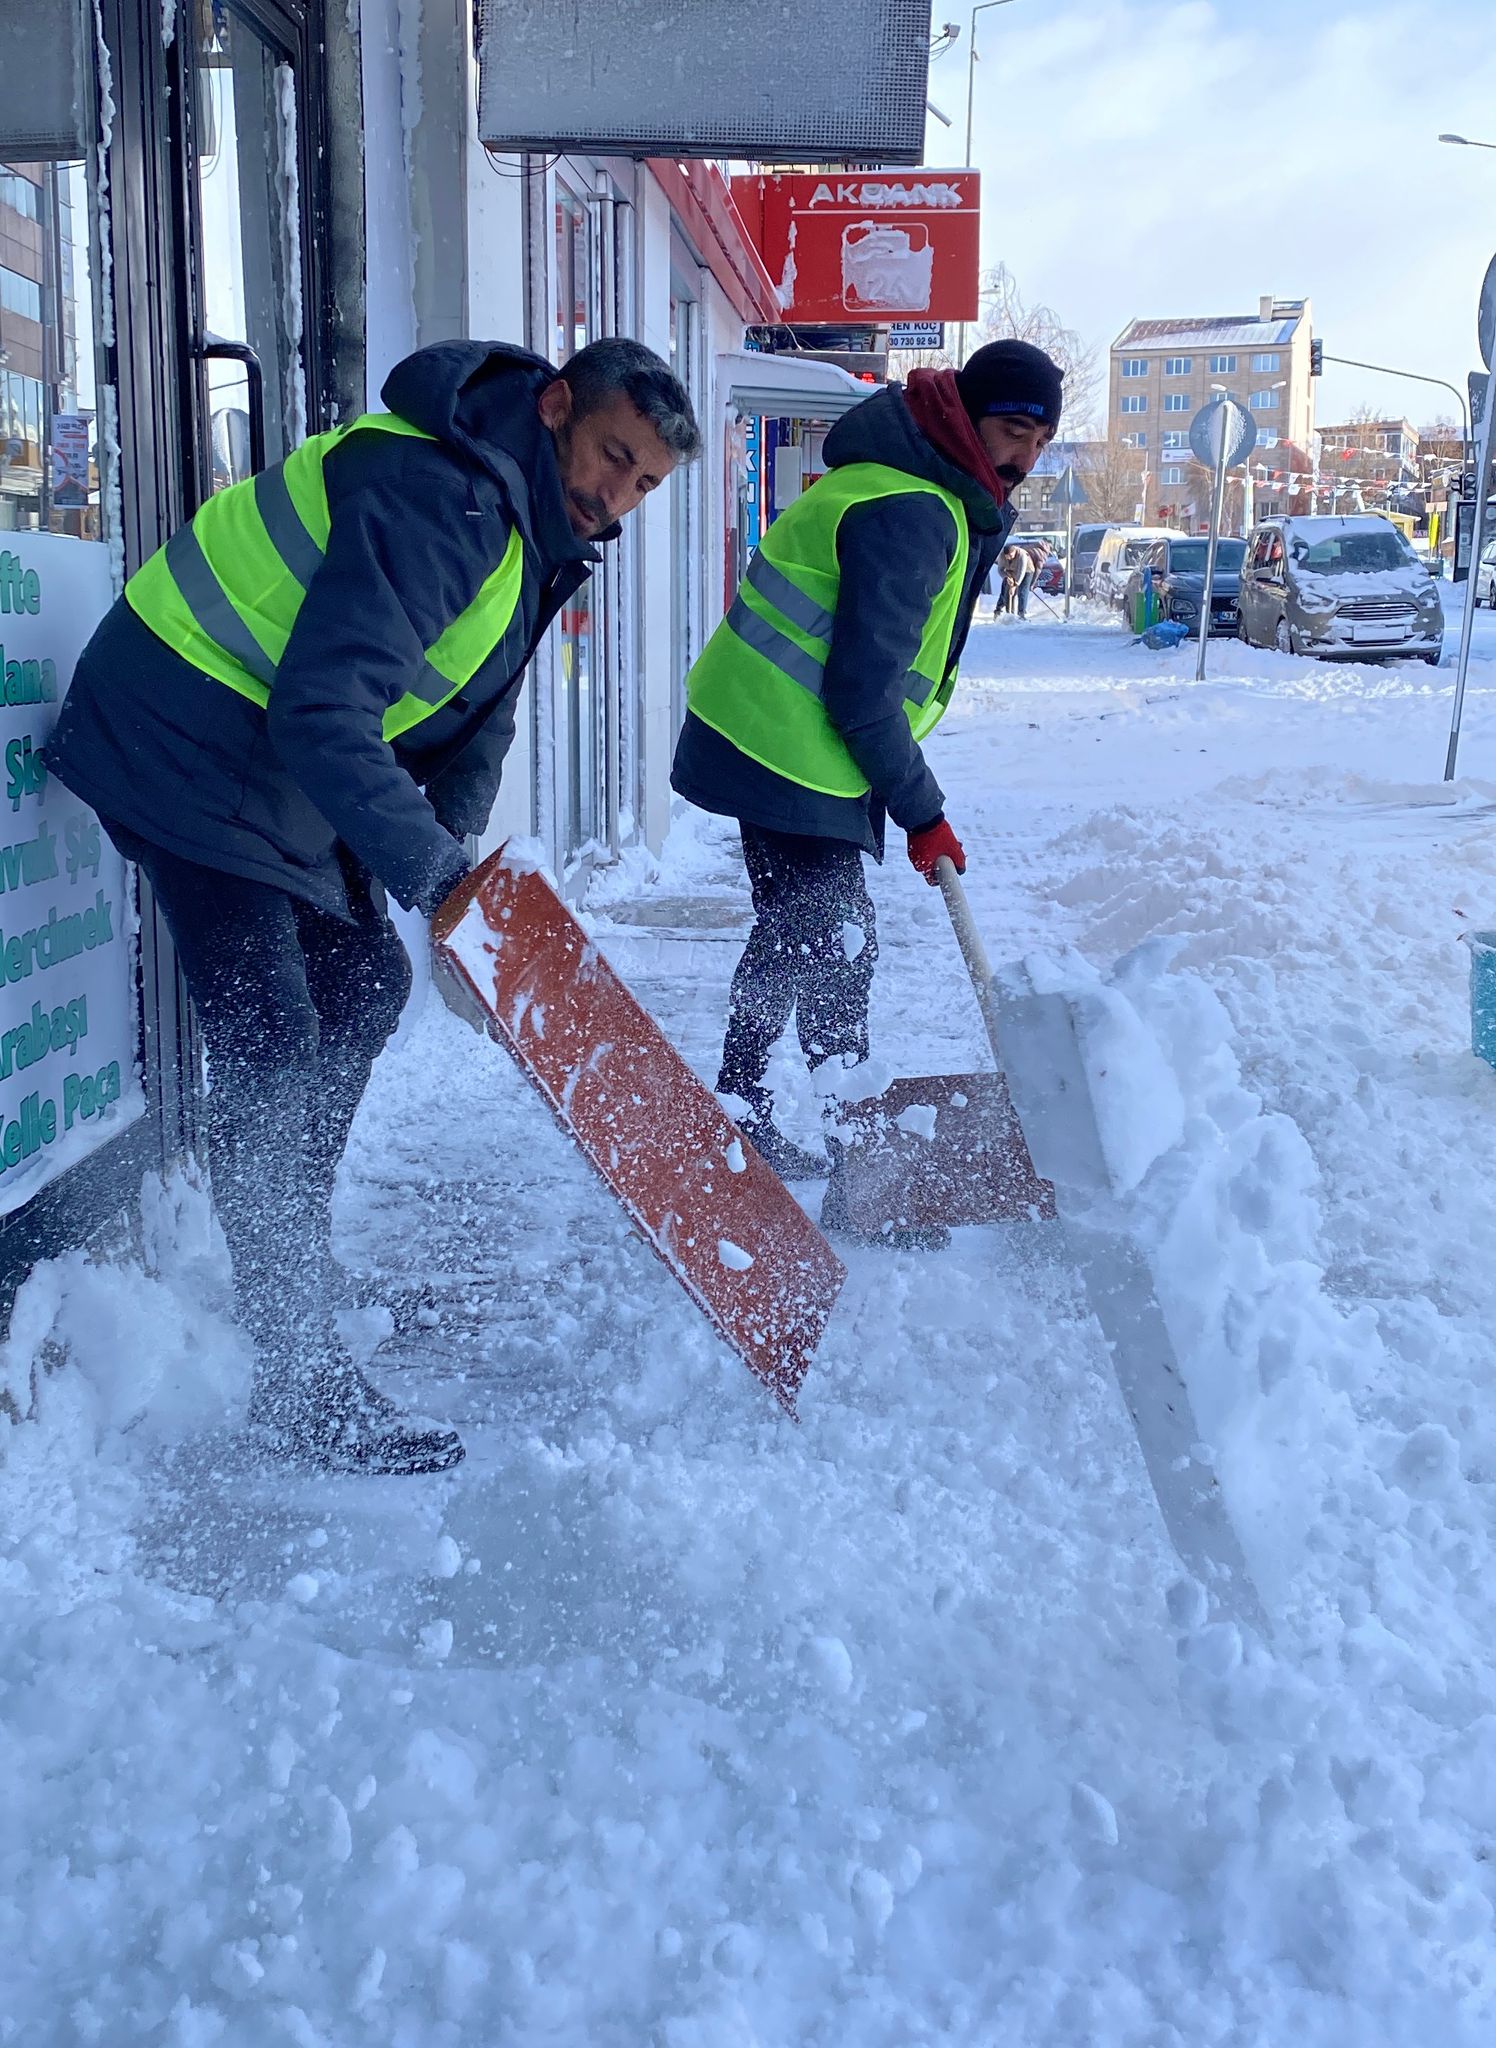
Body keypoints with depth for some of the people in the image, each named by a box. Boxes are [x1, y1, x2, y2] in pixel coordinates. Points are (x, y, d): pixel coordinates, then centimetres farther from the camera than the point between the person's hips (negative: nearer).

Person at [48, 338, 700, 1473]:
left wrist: (449, 858, -3)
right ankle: (305, 1388, -10)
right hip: (186, 752, -10)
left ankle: (299, 1261, 32)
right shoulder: (436, 496, -26)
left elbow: (479, 715, 11)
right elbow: (323, 710, -34)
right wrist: (428, 869, -37)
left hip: (284, 770, 11)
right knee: (272, 1047, -14)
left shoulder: (538, 530, 8)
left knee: (364, 978, 16)